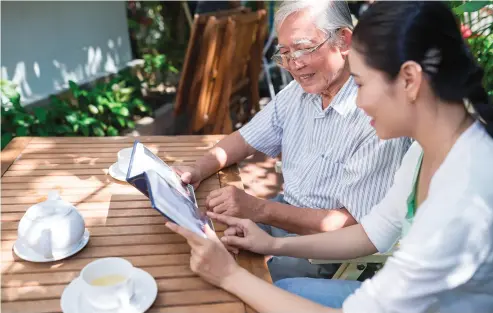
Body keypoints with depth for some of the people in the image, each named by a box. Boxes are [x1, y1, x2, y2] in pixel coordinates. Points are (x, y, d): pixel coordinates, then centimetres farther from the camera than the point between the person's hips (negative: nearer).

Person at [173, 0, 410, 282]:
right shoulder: (299, 91, 0)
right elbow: (247, 139, 9)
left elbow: (356, 225, -25)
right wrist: (198, 171, -9)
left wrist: (260, 210, -31)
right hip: (282, 217, 7)